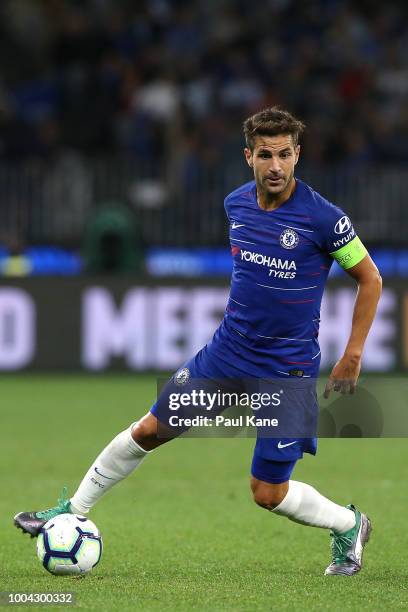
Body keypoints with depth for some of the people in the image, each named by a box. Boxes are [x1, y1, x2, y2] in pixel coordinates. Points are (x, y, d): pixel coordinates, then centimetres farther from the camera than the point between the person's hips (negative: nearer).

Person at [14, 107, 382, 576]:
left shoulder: (323, 219, -19)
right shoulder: (236, 204, -1)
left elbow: (370, 279, -7)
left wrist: (352, 357, -8)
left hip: (288, 370, -5)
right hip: (227, 349, 5)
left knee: (268, 494, -3)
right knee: (149, 431, 9)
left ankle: (348, 525, 26)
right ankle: (73, 511, 27)